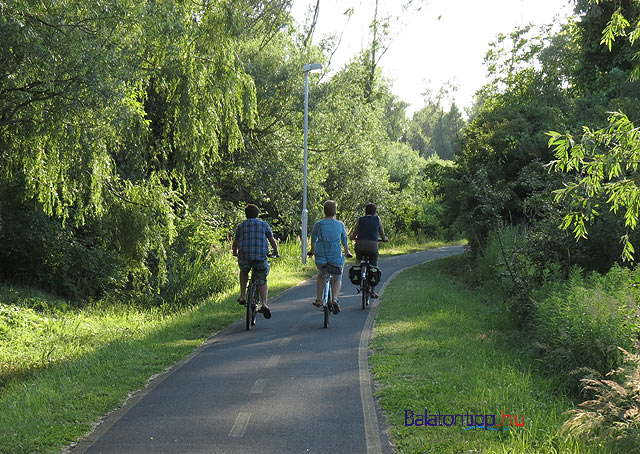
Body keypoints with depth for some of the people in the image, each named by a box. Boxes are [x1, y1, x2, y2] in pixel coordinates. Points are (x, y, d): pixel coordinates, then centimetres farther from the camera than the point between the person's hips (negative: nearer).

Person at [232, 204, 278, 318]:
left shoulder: (241, 226, 14)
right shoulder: (264, 224, 11)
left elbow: (235, 243, 23)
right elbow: (272, 241, 12)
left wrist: (235, 252, 43)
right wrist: (275, 251, 30)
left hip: (244, 257, 1)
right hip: (261, 257, -1)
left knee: (244, 272, 33)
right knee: (262, 281, 15)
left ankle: (243, 296, 23)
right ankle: (264, 304, -5)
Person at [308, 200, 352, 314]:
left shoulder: (318, 224, -1)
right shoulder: (340, 225, 0)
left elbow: (313, 240, 15)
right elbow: (344, 241, 14)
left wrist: (312, 251, 35)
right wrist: (347, 252, 34)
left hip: (321, 259, 0)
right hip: (336, 259, 0)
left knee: (321, 275, 31)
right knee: (337, 280, 22)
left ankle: (318, 299, 26)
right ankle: (334, 300, -3)